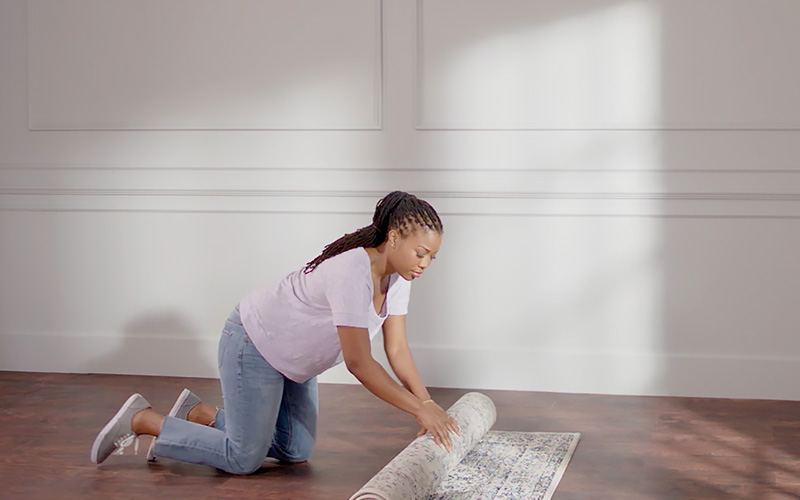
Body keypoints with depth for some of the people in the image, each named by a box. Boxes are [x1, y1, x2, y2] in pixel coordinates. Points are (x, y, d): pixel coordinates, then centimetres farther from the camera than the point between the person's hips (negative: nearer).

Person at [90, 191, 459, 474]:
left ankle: (199, 414, 23)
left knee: (296, 452, 13)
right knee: (244, 459, -4)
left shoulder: (396, 276, -9)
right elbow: (359, 363, -36)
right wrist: (419, 409, -34)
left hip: (291, 356, 9)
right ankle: (142, 420, 9)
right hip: (253, 344, -9)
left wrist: (429, 404, -15)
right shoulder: (352, 275, -36)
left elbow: (397, 350, -5)